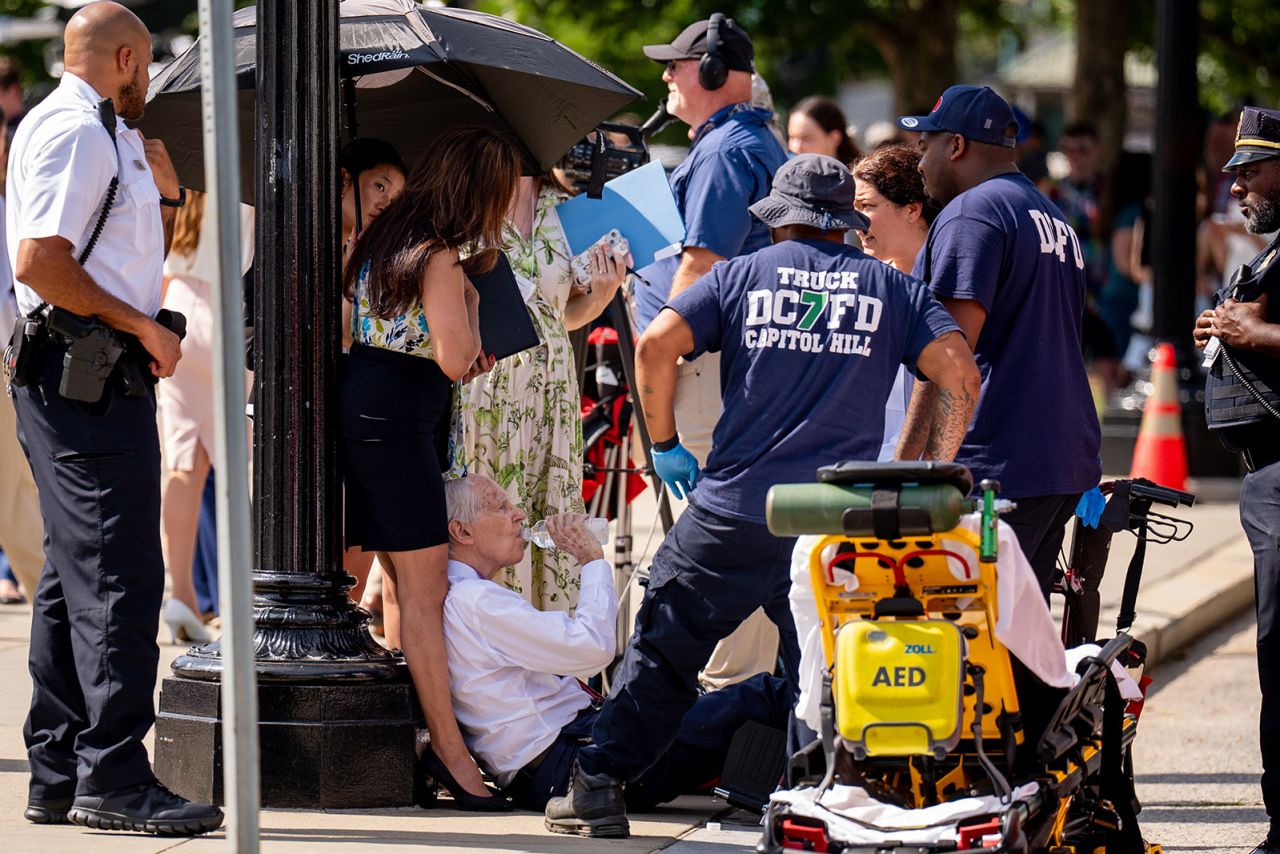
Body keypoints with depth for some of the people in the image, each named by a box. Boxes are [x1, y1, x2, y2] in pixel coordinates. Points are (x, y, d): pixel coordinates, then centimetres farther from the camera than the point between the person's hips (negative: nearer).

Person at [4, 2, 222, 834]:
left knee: (78, 577, 12)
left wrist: (164, 195, 15)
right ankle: (112, 776, -13)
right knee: (118, 578, -12)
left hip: (85, 382, 11)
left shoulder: (102, 136, 22)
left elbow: (143, 264, 31)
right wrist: (141, 326, -16)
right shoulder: (76, 131, -10)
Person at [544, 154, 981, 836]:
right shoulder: (893, 290, 11)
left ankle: (599, 781, 8)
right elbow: (960, 373, 0)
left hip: (734, 510, -1)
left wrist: (665, 446, 7)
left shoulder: (740, 276, 9)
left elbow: (655, 346, -3)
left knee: (663, 647, 9)